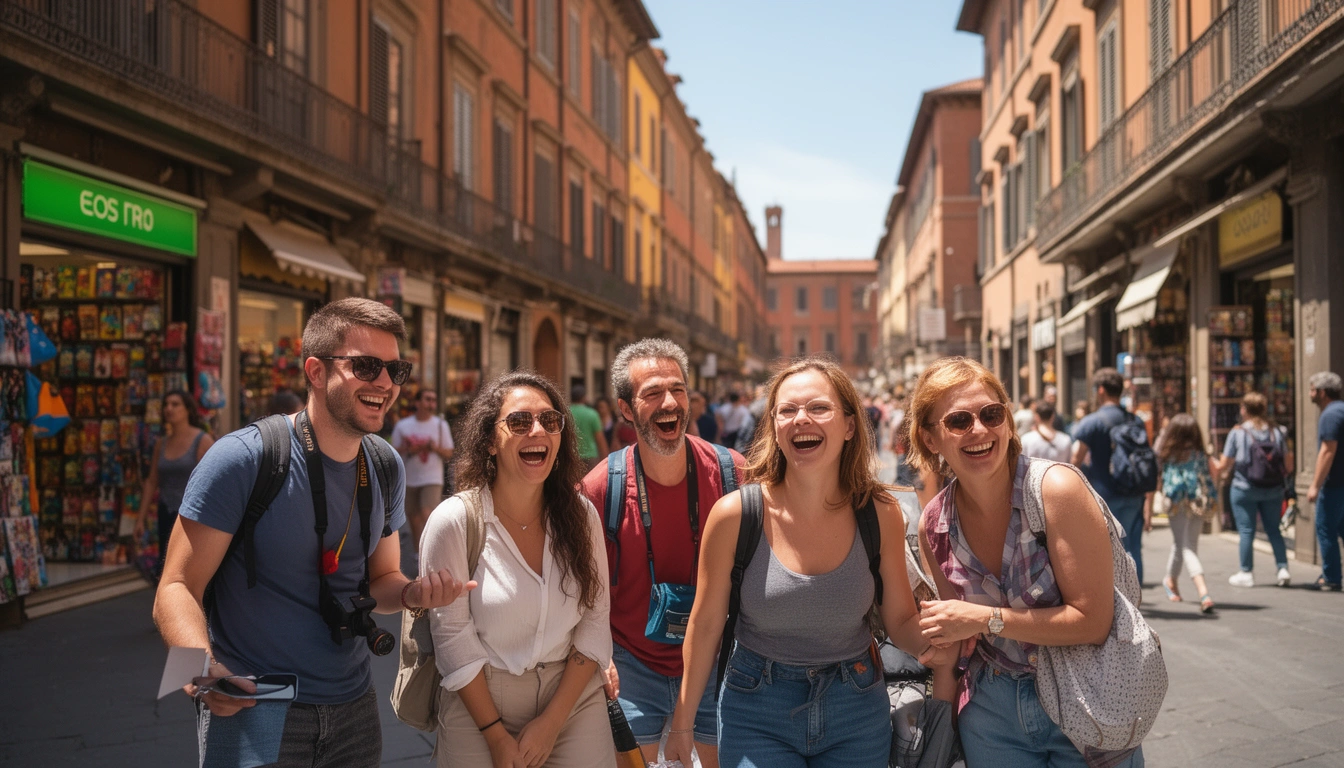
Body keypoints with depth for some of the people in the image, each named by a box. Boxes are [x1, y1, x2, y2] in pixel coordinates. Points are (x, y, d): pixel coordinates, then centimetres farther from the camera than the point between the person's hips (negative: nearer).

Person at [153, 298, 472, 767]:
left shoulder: (386, 470, 3)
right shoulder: (242, 460, -16)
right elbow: (177, 589, -15)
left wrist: (412, 593, -10)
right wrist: (203, 667, -34)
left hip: (353, 710, 6)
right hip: (250, 709, -6)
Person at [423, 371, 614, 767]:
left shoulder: (582, 515, -3)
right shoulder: (453, 521, -12)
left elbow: (595, 622, -3)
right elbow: (453, 637, -11)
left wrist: (551, 721, -10)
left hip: (574, 699, 3)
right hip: (480, 704, -2)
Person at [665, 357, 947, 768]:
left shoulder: (881, 514, -10)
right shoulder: (735, 514, -15)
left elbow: (902, 619, 1)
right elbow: (706, 624, -4)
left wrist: (932, 642, -23)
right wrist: (682, 724, 3)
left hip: (857, 712, 2)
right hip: (757, 715, -2)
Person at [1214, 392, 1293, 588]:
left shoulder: (1237, 432, -8)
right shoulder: (1277, 432, 0)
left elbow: (1224, 466, -6)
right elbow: (1288, 465, 1)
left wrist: (1214, 470, 16)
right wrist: (1281, 477, 22)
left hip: (1244, 489, -3)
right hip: (1273, 490, 3)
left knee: (1246, 531, 3)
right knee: (1273, 529, 14)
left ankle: (1246, 573, 7)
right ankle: (1283, 568, 8)